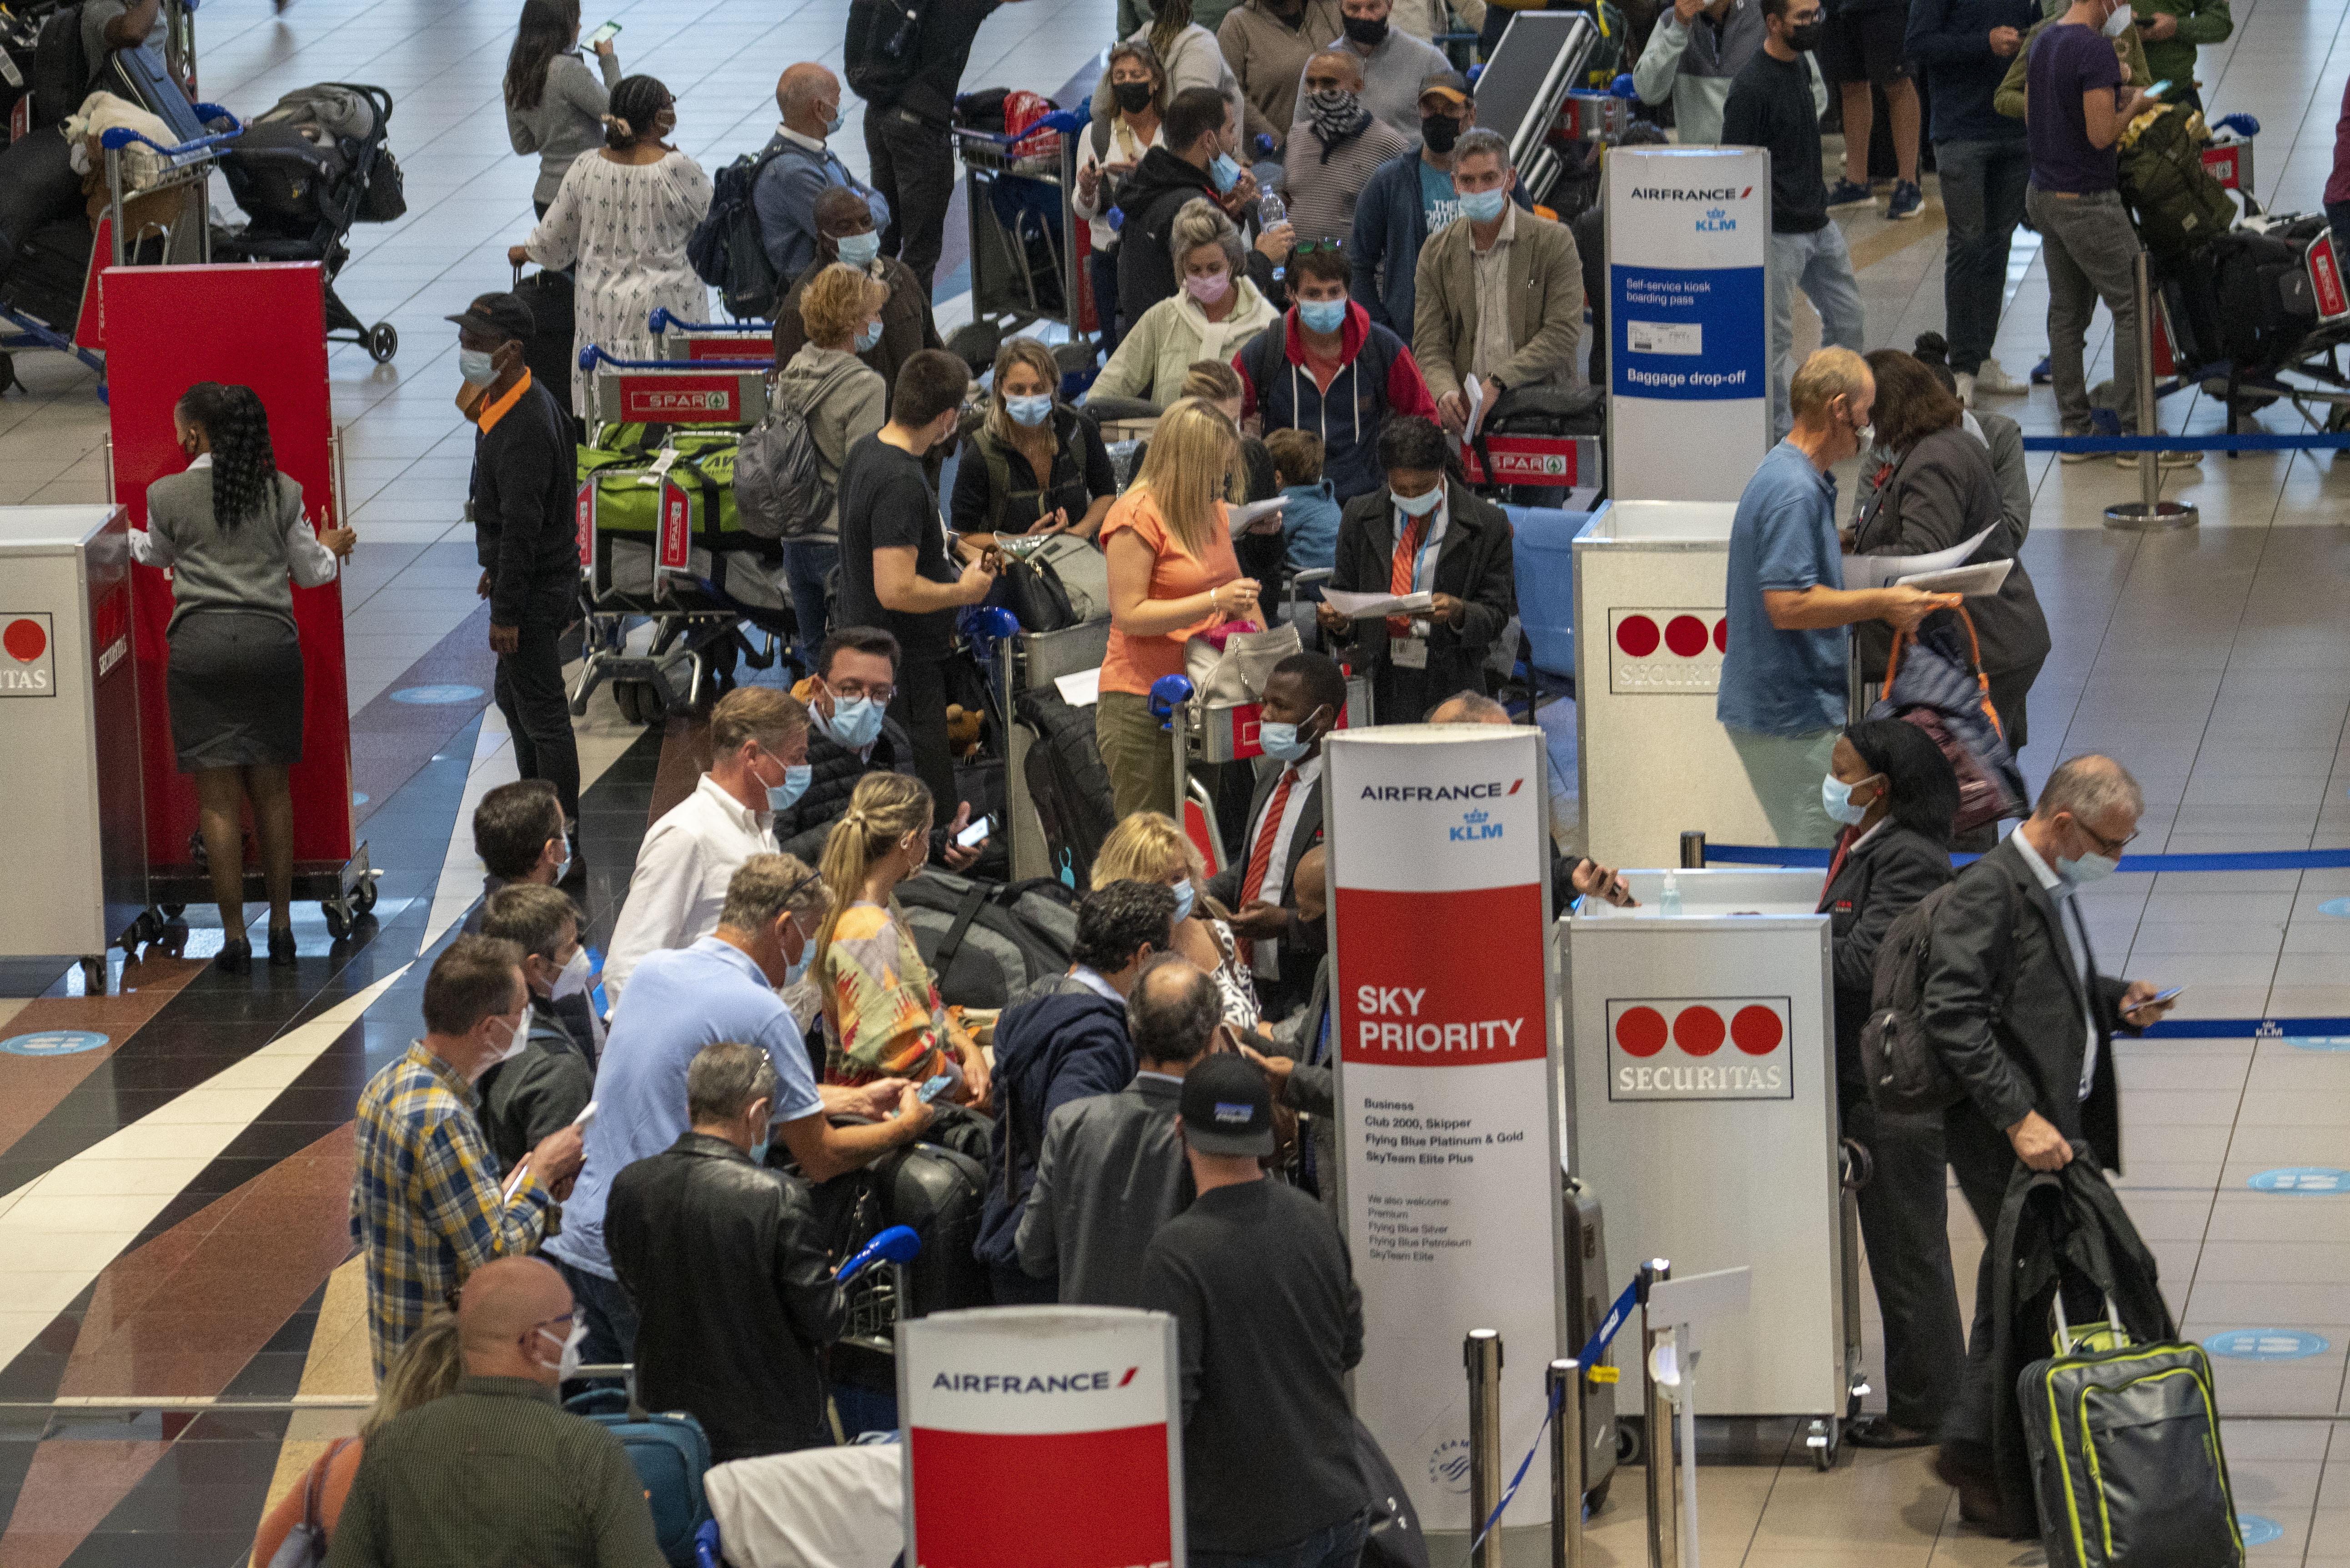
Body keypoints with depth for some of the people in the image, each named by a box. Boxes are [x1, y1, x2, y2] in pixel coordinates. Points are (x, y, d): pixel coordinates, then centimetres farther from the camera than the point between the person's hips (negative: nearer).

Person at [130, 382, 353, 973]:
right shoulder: (281, 492, 2)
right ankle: (281, 928, 17)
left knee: (219, 798, 1)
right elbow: (312, 572, 12)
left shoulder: (168, 496, -3)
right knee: (272, 790, 13)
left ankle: (236, 939, 2)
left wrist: (121, 535, 40)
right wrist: (331, 547, 36)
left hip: (201, 646, -2)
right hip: (271, 641, 2)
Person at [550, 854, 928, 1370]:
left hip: (578, 1244, 8)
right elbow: (820, 1160, -8)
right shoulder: (761, 1014, -14)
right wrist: (905, 1127, 11)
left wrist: (855, 1100, 29)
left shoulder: (653, 971, 10)